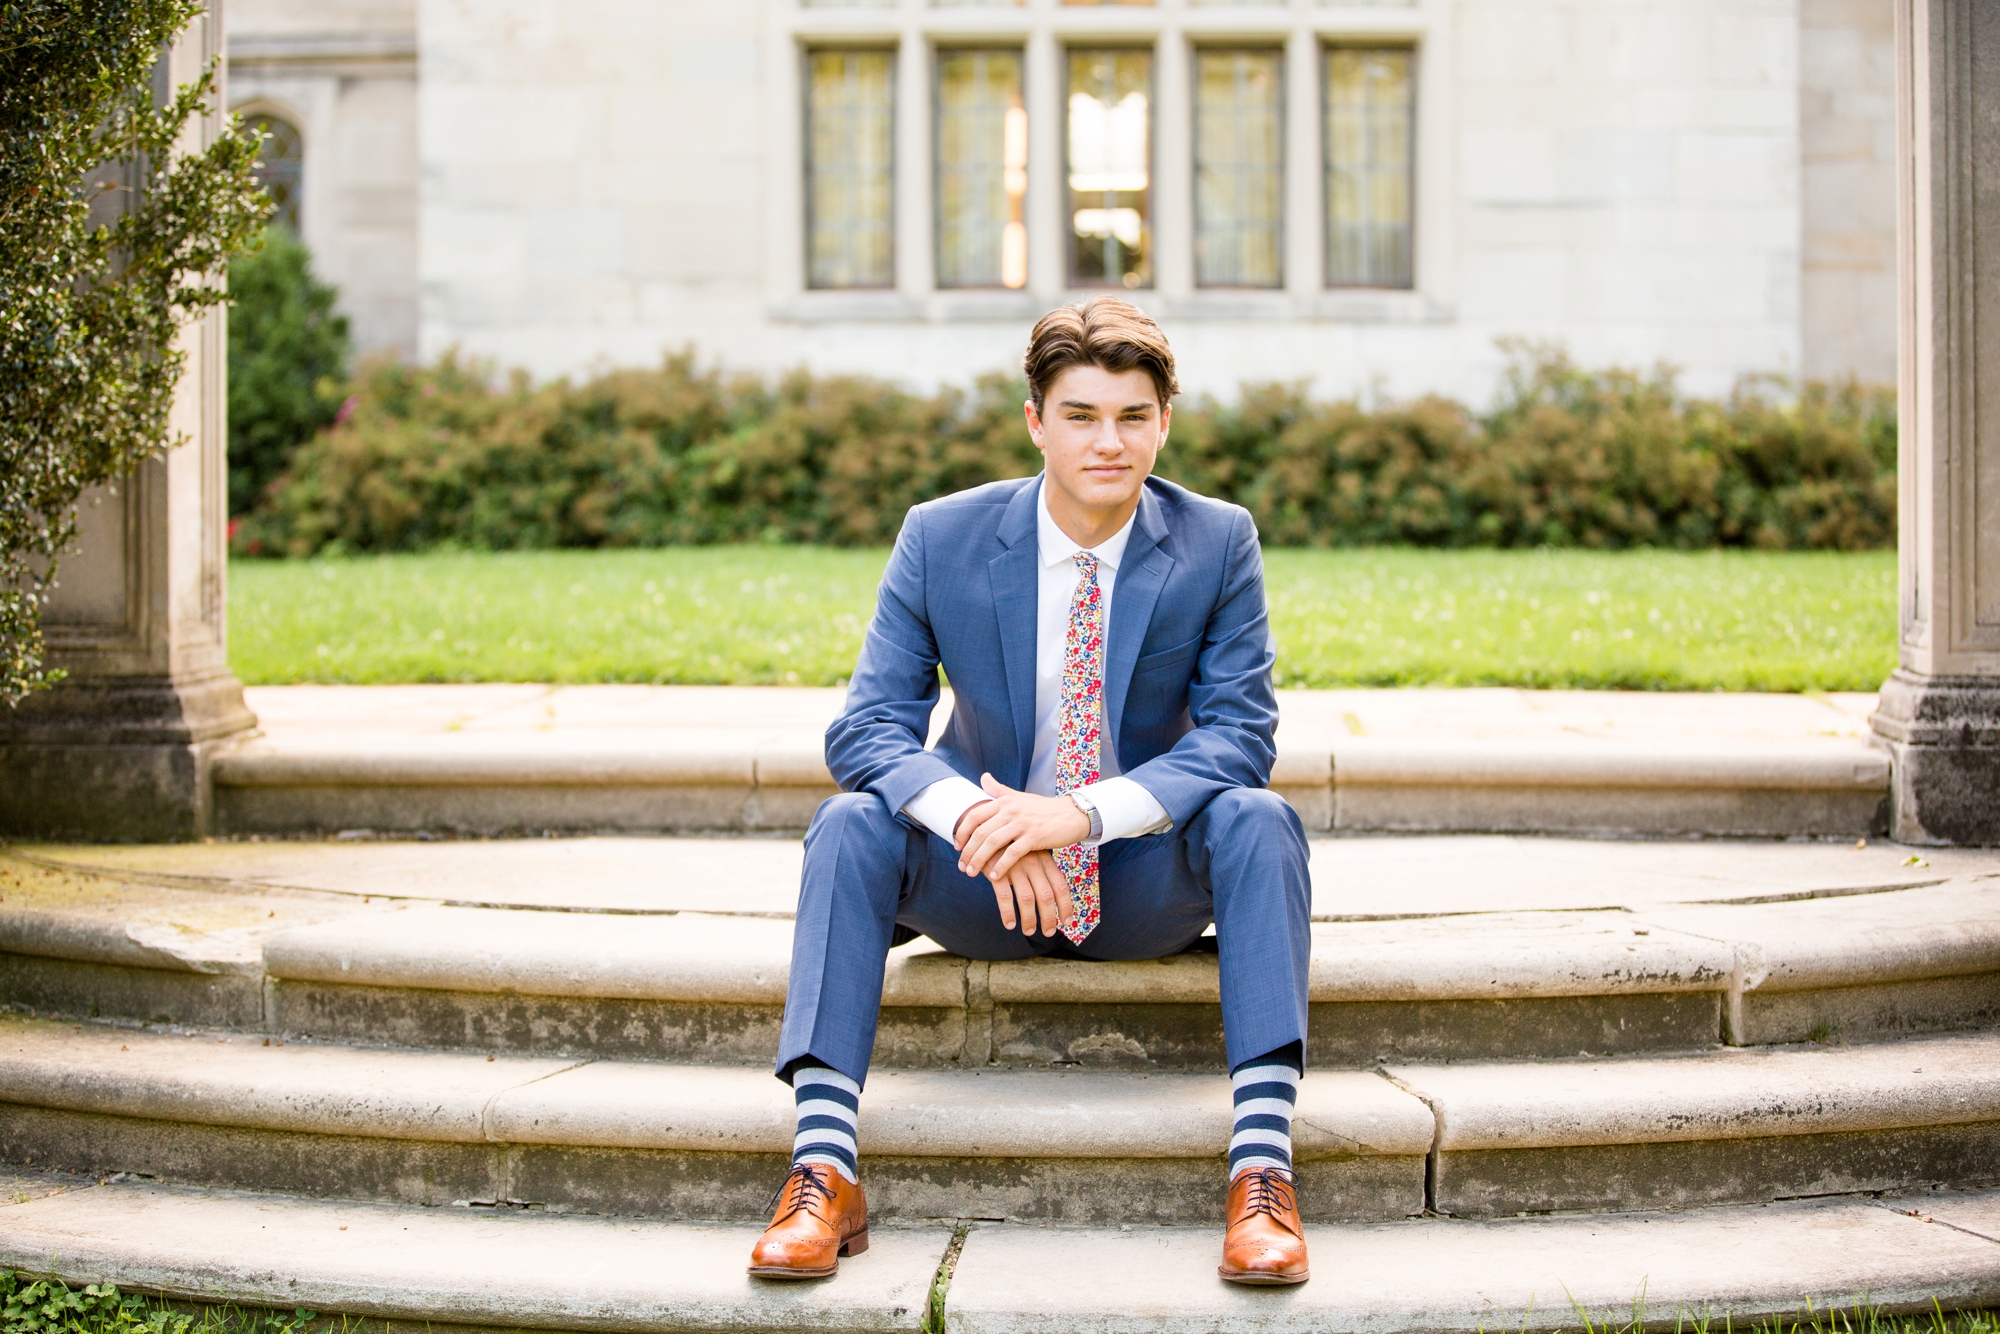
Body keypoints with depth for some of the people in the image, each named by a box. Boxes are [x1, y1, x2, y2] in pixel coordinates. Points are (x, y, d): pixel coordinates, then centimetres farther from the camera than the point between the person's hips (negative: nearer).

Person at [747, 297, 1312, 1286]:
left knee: (1257, 820, -30)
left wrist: (1081, 811, -31)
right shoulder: (942, 539, -7)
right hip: (980, 882, 1)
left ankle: (1262, 1166, -36)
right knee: (850, 823, -27)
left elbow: (1240, 735, -15)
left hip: (1145, 881, 0)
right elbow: (867, 728, -13)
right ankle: (823, 1168, -33)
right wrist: (976, 818, -34)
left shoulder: (1218, 544, -8)